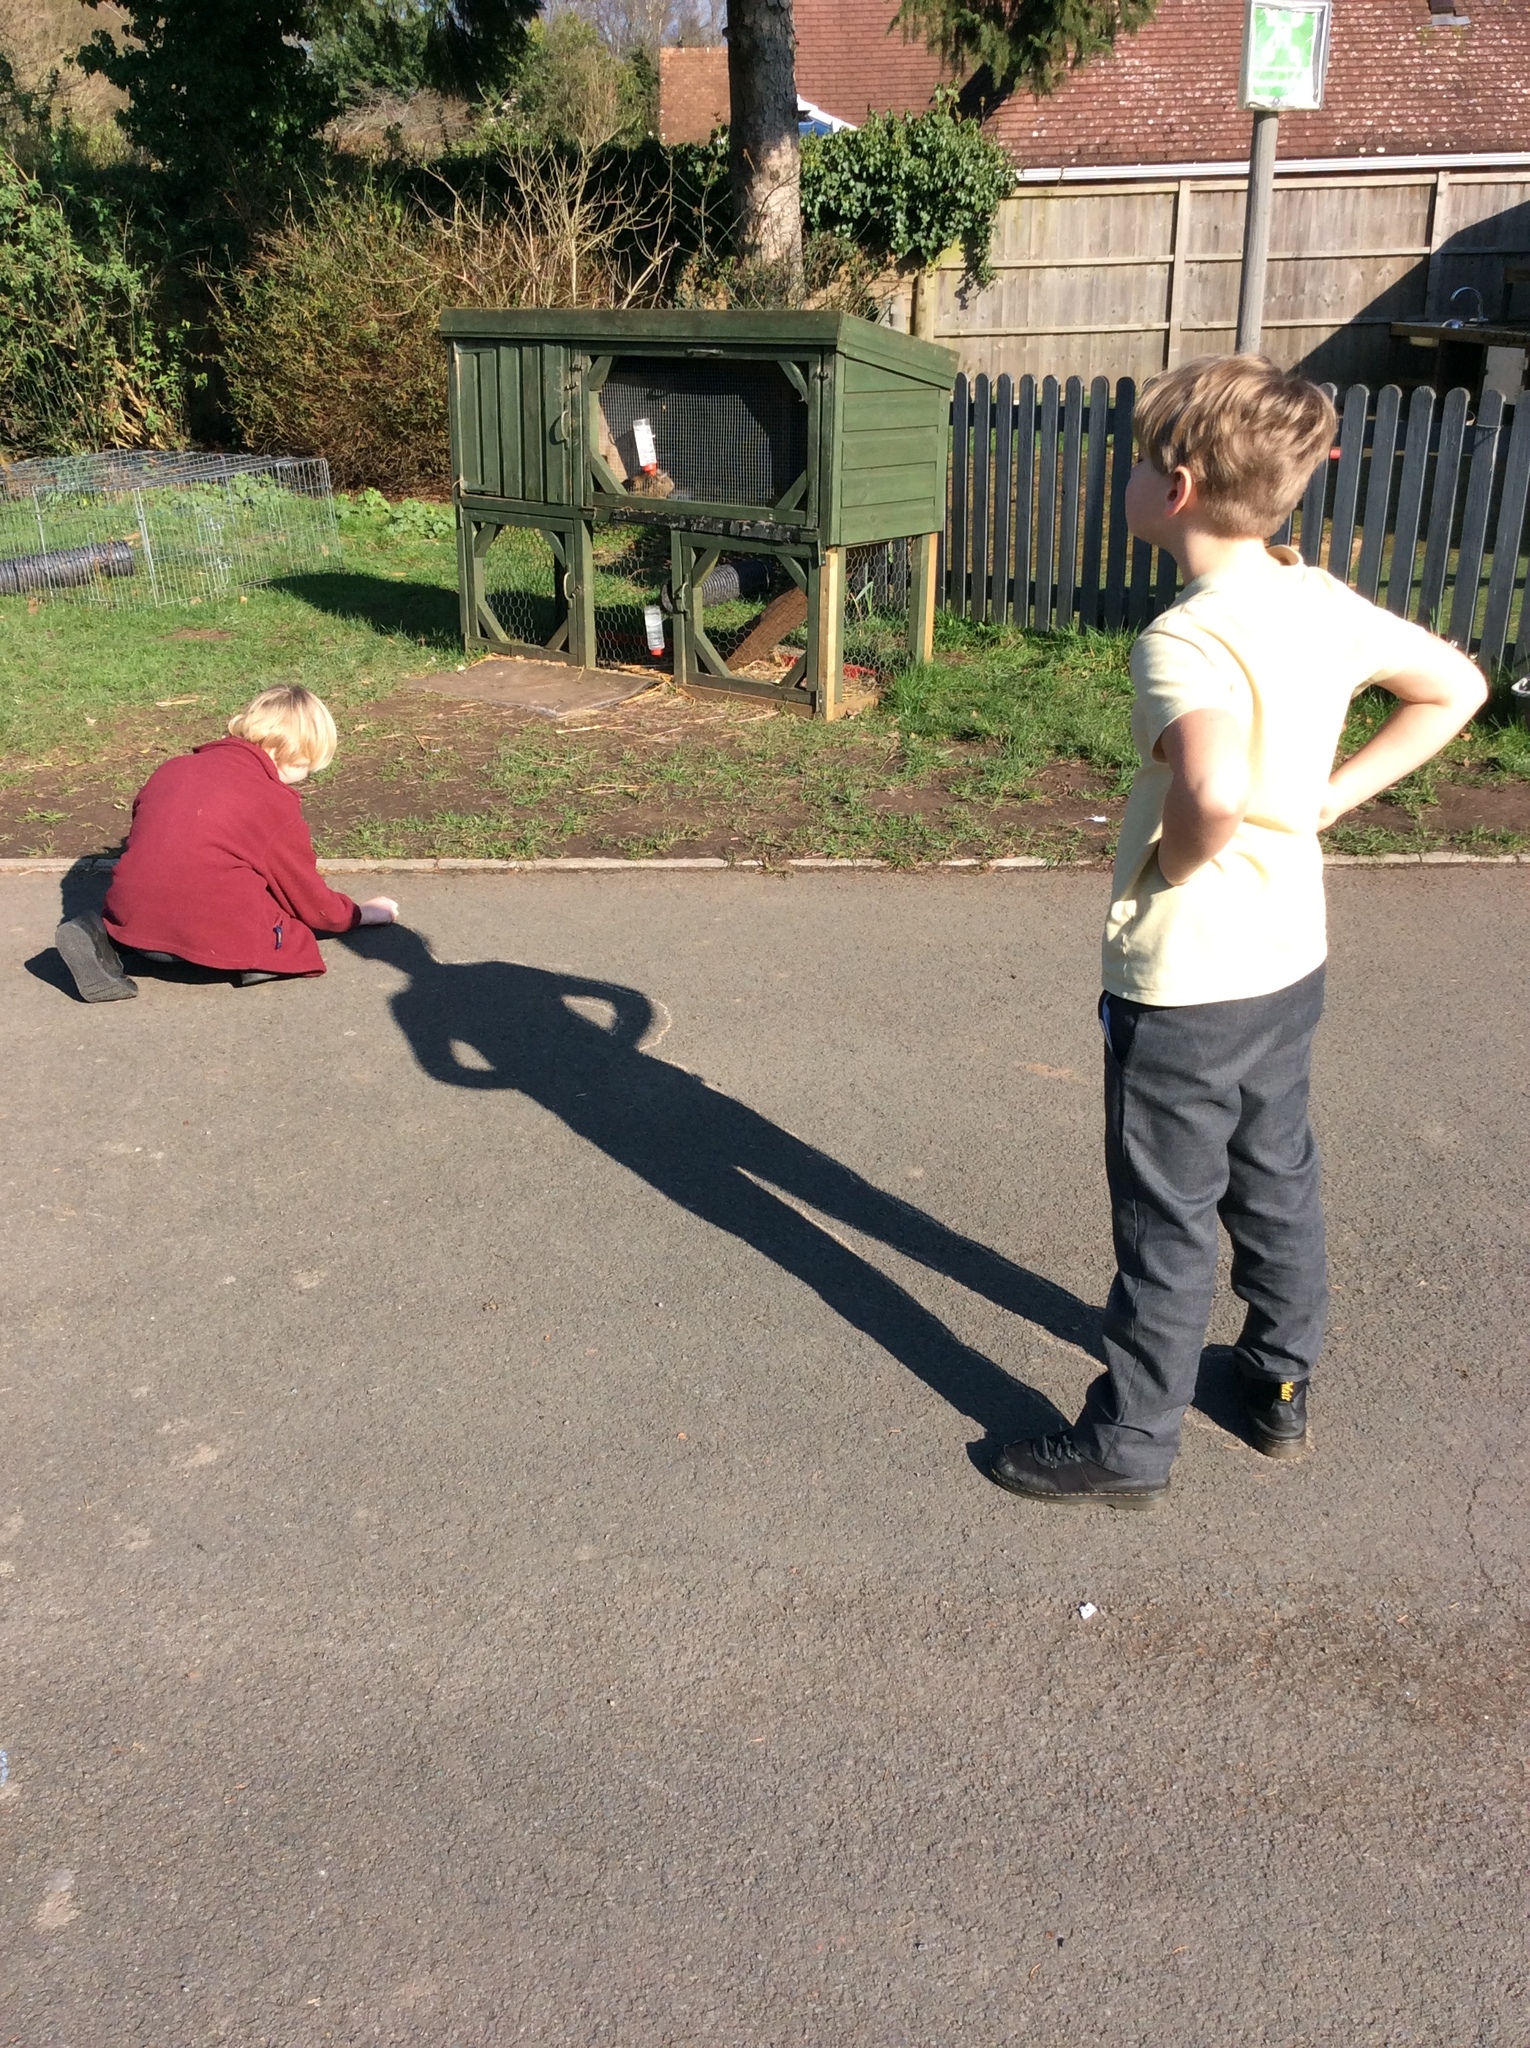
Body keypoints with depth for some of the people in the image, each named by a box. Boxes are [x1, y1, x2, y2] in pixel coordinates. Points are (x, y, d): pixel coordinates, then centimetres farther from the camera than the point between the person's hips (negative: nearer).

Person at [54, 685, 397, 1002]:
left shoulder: (173, 769, 20)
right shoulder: (276, 802, 3)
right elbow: (305, 895, 10)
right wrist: (359, 914, 28)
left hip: (133, 920, 5)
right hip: (217, 934, -5)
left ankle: (103, 938, 9)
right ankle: (260, 956, -15)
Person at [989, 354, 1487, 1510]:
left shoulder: (1185, 640, -24)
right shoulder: (1322, 603, 1)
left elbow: (1214, 793, -43)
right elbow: (1455, 687, 15)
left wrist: (1170, 863, -22)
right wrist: (1330, 799, 8)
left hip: (1185, 980, -8)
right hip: (1292, 959, 8)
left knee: (1167, 1221, 6)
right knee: (1276, 1181, 23)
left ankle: (1130, 1445, 23)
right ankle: (1283, 1386, 41)